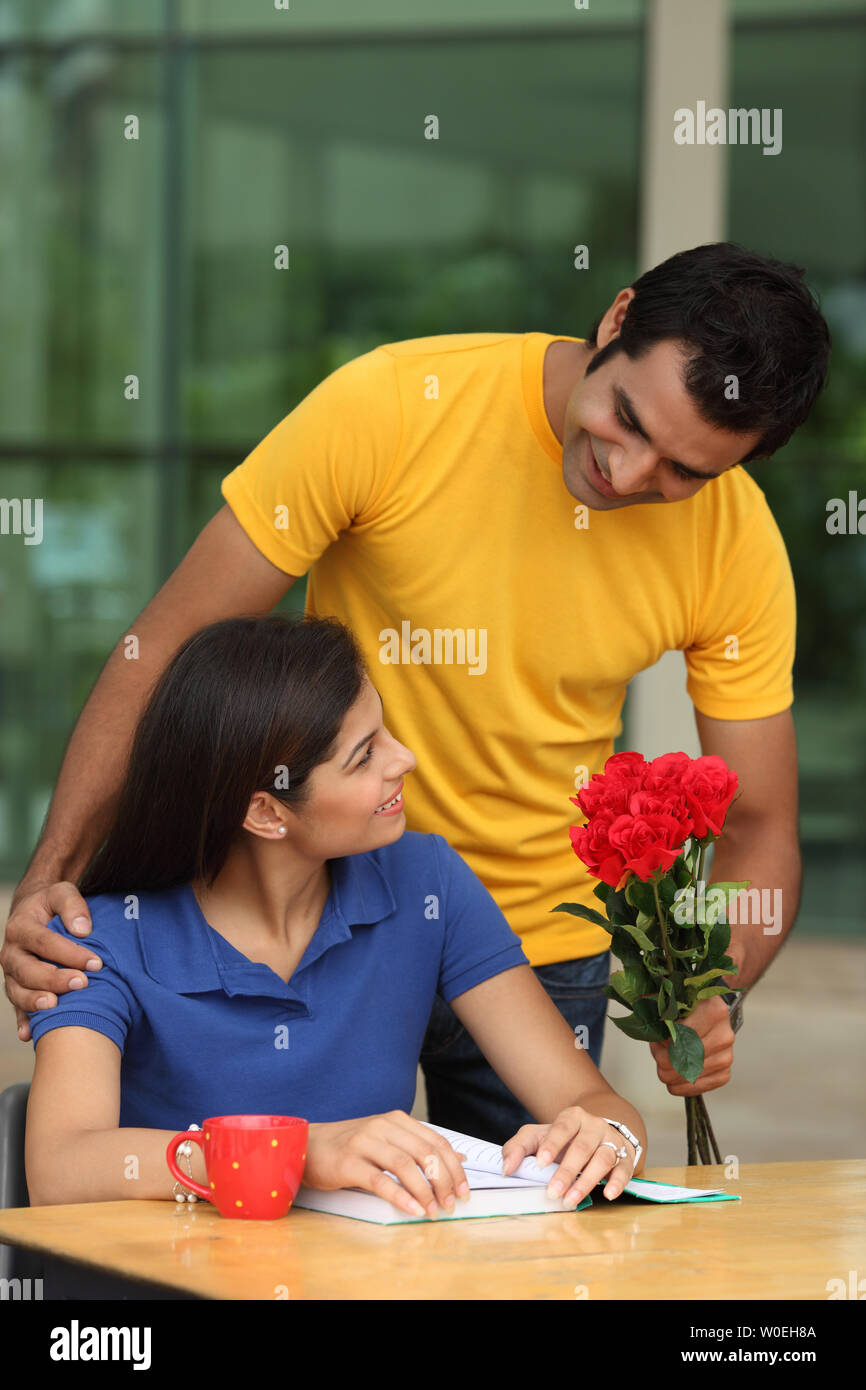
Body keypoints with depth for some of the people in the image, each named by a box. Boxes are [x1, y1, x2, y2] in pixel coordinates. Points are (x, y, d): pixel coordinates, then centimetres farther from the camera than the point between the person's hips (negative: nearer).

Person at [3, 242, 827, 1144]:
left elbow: (761, 828, -6)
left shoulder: (739, 543, -13)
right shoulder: (388, 408, -21)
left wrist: (708, 994, -27)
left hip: (540, 949, 2)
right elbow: (166, 648, -16)